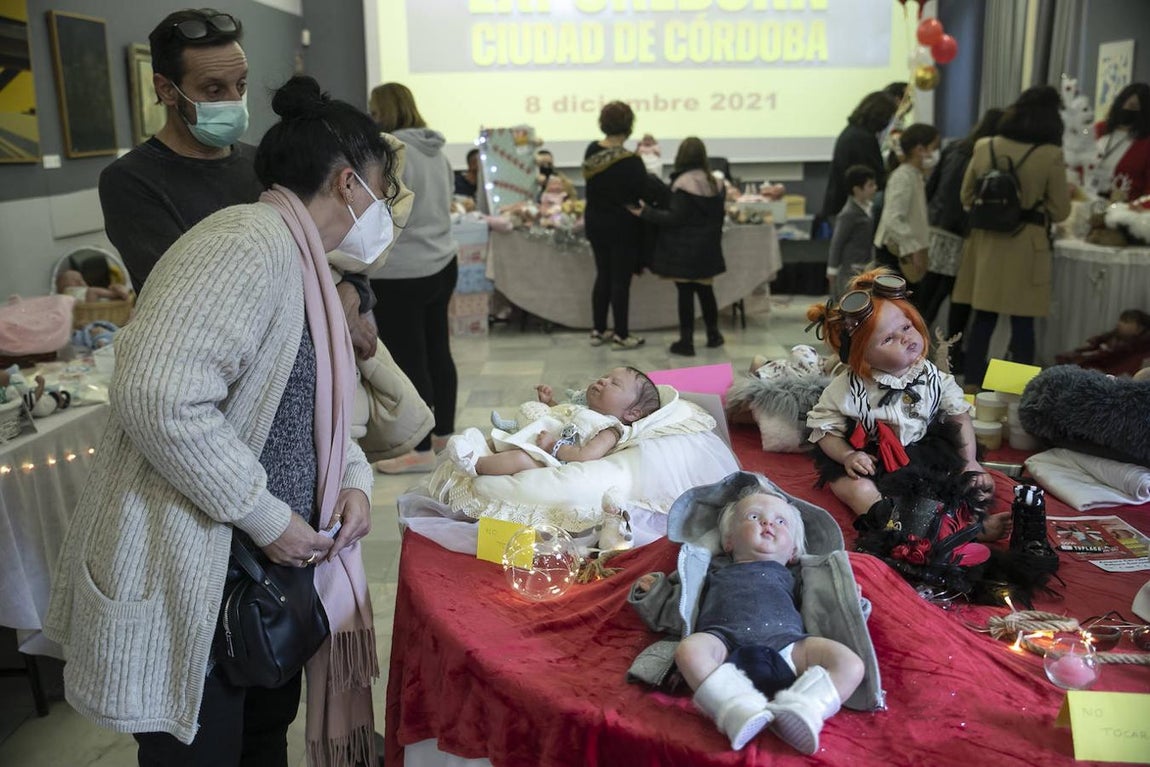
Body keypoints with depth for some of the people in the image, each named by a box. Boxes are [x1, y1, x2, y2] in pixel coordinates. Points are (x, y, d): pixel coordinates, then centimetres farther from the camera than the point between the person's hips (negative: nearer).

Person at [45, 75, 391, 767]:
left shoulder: (303, 264, 12)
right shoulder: (248, 244, -20)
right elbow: (158, 397, -31)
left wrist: (354, 477, 2)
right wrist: (266, 517, -21)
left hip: (269, 565, 9)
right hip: (185, 582, -9)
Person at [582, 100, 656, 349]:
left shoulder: (591, 151, -3)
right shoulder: (631, 161, -21)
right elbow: (645, 195, -10)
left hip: (595, 224, 6)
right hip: (622, 228, -6)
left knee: (603, 276, 16)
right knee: (620, 281, 3)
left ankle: (598, 331, 23)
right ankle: (621, 336, 11)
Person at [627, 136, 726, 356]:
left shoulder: (683, 184, -16)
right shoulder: (713, 182, 6)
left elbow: (674, 218, -19)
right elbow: (719, 213, 12)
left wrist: (645, 212, -18)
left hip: (684, 250, -7)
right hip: (707, 247, 7)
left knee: (685, 293, -2)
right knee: (705, 290, 17)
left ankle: (686, 341, 1)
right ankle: (713, 334, 26)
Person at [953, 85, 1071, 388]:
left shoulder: (984, 147, -1)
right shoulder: (1050, 155, -12)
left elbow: (966, 197, 9)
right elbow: (1060, 211, -5)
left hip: (986, 242, 4)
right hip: (1027, 246, -3)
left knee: (983, 318, 12)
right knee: (1022, 323, 4)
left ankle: (972, 383, 17)